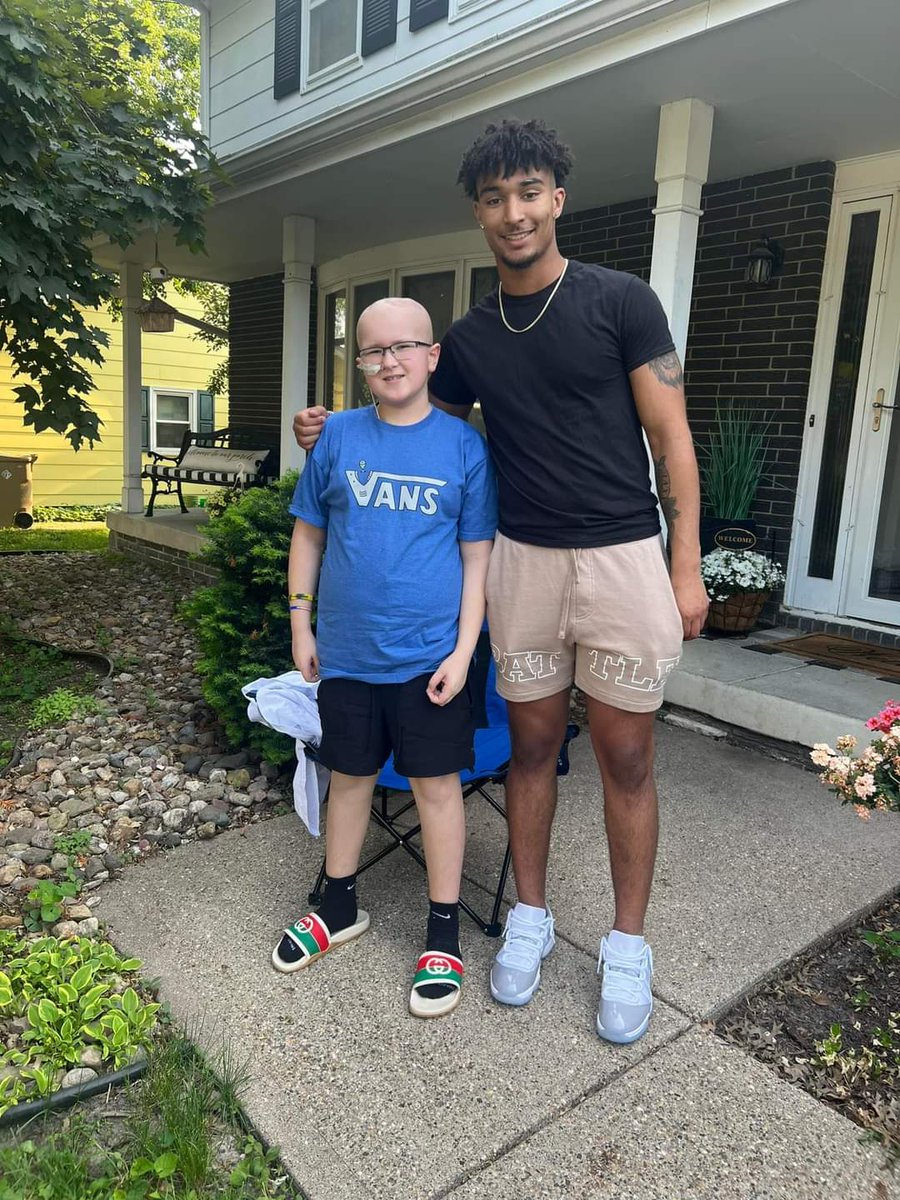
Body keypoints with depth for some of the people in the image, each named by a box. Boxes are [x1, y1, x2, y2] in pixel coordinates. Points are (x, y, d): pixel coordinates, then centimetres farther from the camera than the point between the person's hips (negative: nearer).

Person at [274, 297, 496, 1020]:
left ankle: (444, 934, 25)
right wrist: (301, 626, 7)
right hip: (347, 652, 3)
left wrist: (463, 651, -8)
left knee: (436, 785, 7)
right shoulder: (339, 436, 0)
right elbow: (309, 534, 8)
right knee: (349, 777, 17)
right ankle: (340, 907, 38)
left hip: (429, 655, -2)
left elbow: (477, 555, -3)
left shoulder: (464, 446, -4)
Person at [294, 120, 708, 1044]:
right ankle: (530, 917, 30)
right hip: (522, 560, 3)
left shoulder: (621, 302, -3)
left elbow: (671, 439, -3)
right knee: (532, 746, 12)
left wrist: (686, 568, -8)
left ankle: (626, 944, 23)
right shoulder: (469, 337, 8)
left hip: (623, 556, -3)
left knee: (625, 759, 5)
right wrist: (336, 434, 7)